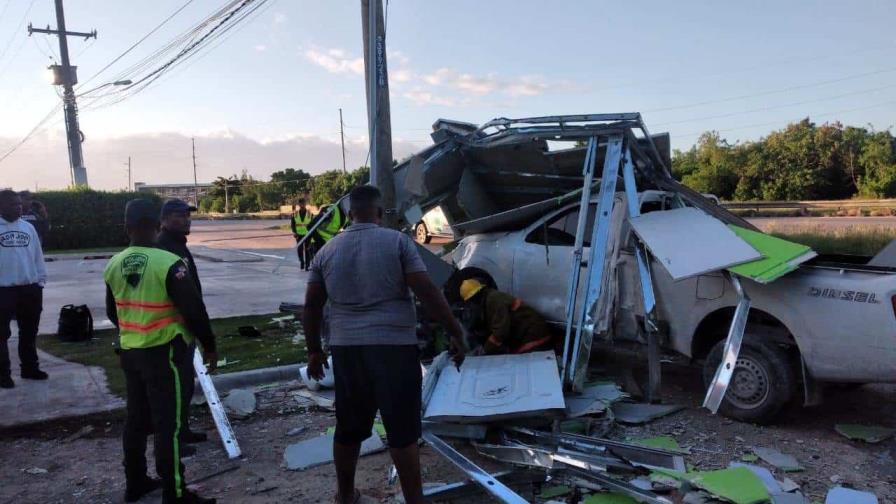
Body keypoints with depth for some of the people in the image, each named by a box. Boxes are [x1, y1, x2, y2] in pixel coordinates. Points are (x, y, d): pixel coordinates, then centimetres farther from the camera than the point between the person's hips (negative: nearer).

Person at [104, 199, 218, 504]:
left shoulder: (113, 265, 2)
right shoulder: (168, 263, -19)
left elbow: (112, 312, 16)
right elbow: (193, 310, -17)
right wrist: (209, 345, -4)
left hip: (129, 352, 7)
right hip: (163, 353, -7)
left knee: (136, 419, 19)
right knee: (168, 424, 0)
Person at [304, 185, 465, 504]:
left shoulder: (327, 251, 9)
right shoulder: (398, 241, -3)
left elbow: (311, 305, 12)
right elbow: (427, 292, -10)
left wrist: (314, 350, 22)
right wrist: (455, 333, -4)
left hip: (346, 349, 4)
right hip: (394, 347, -4)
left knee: (349, 428, 18)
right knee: (403, 431, 4)